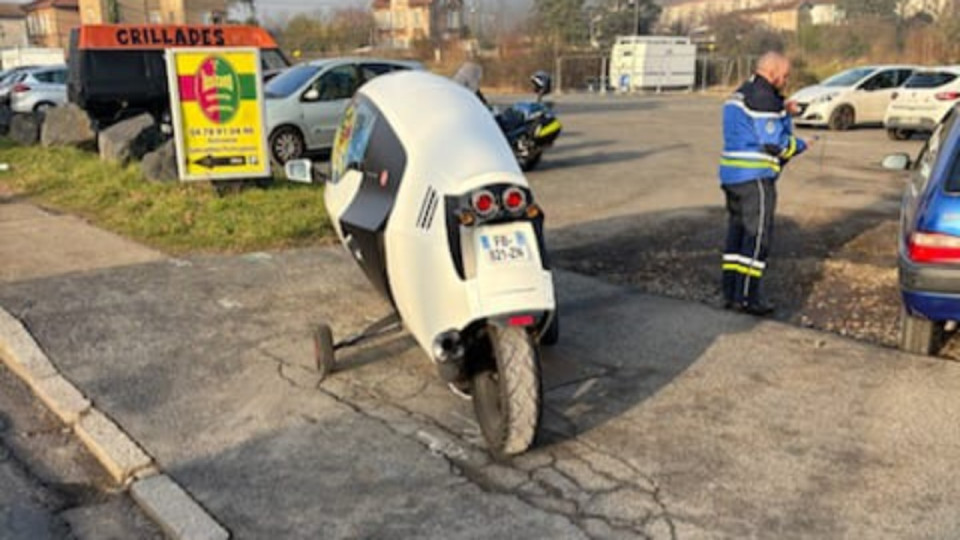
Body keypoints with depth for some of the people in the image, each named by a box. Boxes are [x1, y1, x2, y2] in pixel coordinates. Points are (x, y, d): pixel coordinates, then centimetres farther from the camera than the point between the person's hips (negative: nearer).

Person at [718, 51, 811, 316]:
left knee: (737, 231, 12)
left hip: (732, 174, 10)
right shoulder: (763, 98, -13)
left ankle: (730, 293, 15)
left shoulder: (740, 94, 19)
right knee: (758, 235, -5)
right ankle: (747, 297, -5)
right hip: (755, 176, -10)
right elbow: (773, 142, -17)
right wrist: (800, 145, 0)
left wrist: (784, 113, 13)